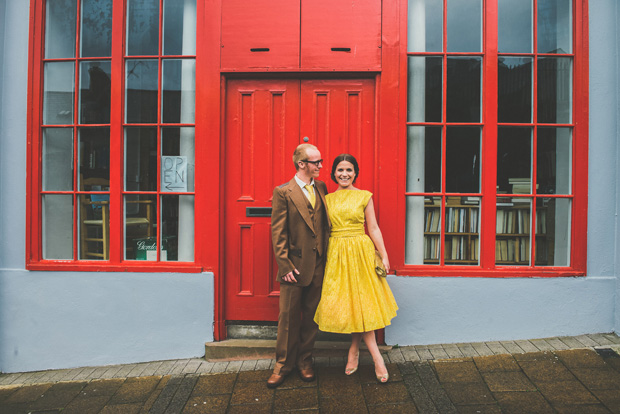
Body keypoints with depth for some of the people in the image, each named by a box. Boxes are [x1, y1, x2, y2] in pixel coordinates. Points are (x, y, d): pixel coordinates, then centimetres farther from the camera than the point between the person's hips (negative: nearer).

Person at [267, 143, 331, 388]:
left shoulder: (321, 188, 9)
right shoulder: (283, 192, -7)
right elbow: (278, 233, -8)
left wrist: (327, 255, 7)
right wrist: (285, 265, -13)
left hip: (318, 265, 5)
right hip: (294, 265, -4)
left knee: (311, 316, 13)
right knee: (288, 317, 7)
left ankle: (305, 361, 30)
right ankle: (284, 364, 24)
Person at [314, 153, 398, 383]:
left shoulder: (364, 196, 1)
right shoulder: (327, 199, 8)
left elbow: (373, 229, 1)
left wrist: (384, 255, -4)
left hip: (361, 252, -2)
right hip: (336, 254, 2)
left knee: (361, 300, 0)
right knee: (345, 303, 3)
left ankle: (354, 349, 18)